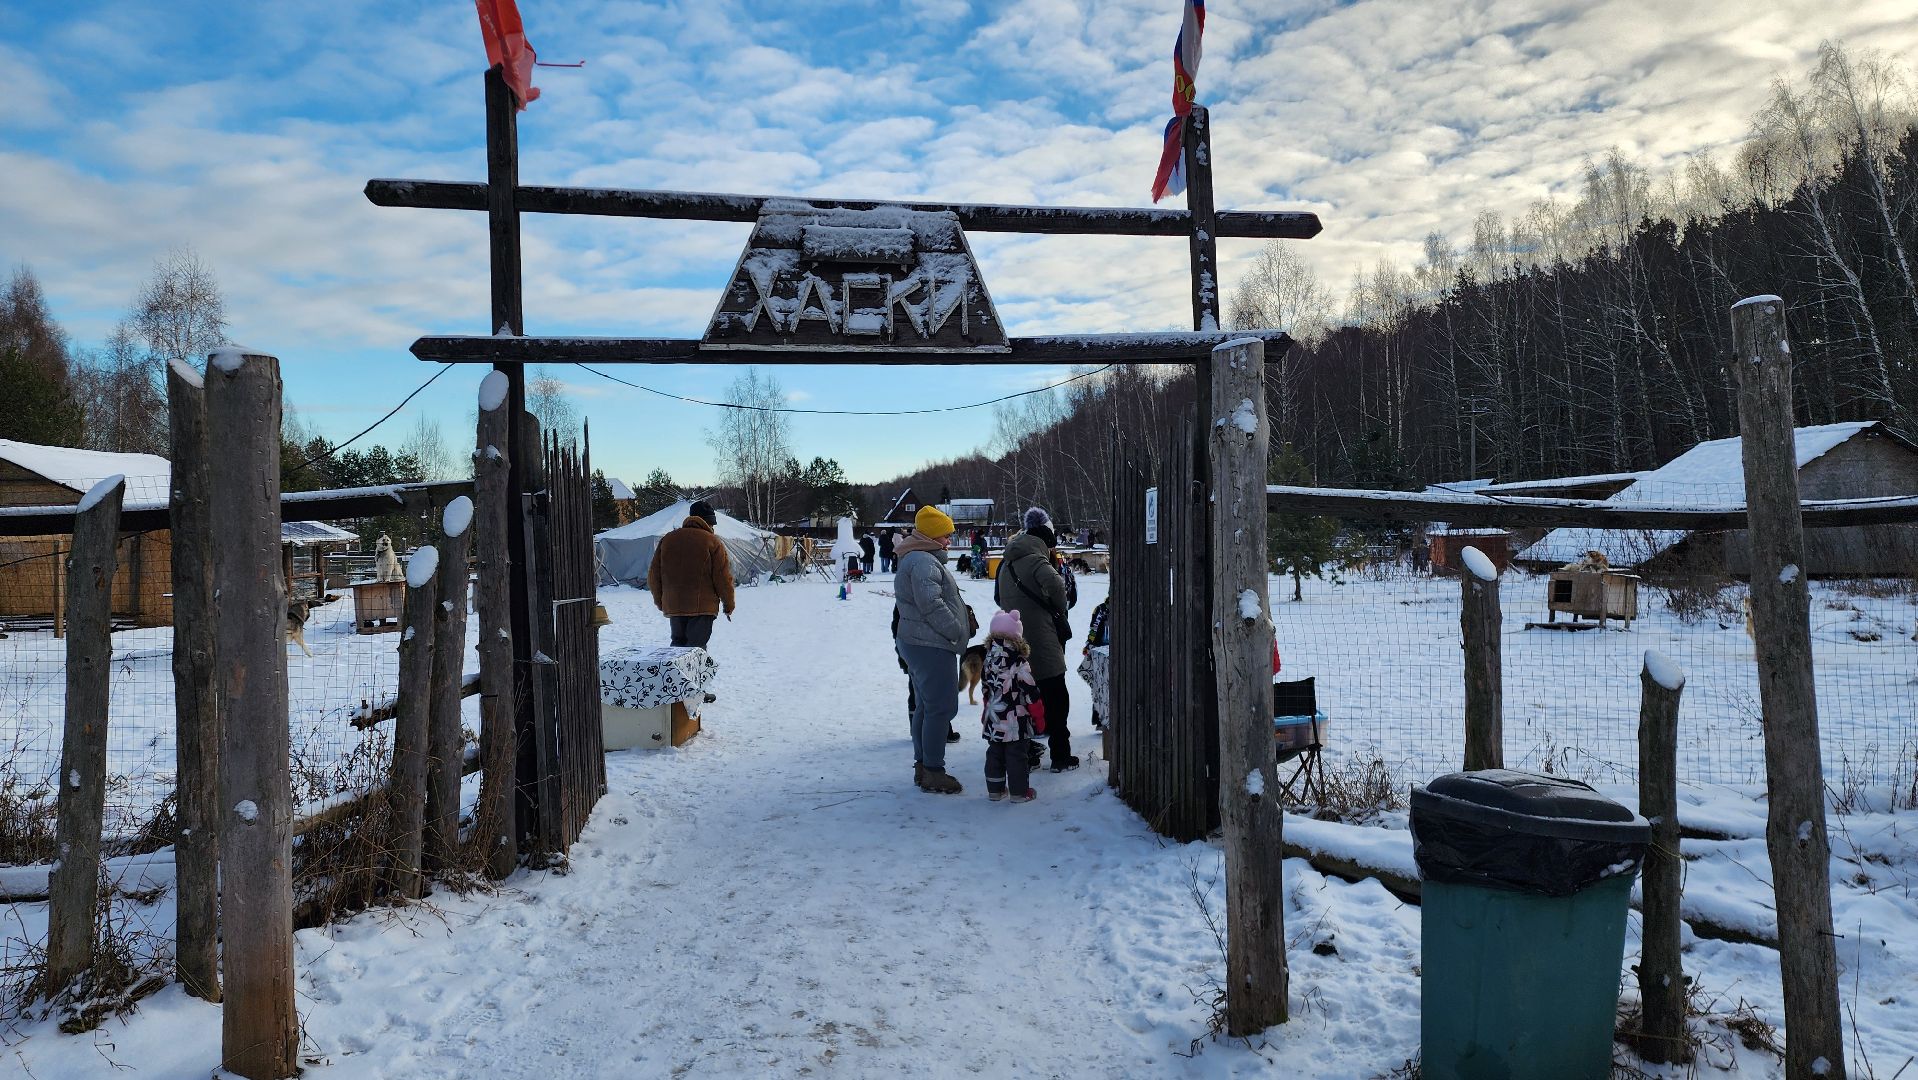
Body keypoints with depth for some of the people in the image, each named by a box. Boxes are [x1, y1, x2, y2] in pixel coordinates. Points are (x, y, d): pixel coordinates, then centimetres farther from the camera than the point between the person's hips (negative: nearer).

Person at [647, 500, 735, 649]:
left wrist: (660, 601, 23)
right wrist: (728, 606, 5)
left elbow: (653, 575, 11)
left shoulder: (667, 539, 9)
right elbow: (723, 579, -7)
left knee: (678, 643, 19)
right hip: (703, 608, -5)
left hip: (673, 607, 5)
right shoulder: (712, 542, -5)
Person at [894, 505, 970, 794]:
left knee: (925, 706, 16)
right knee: (941, 708, -7)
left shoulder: (916, 559, 19)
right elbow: (931, 605, -24)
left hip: (917, 643, 11)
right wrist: (959, 633, -16)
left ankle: (923, 765, 24)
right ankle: (933, 772, -3)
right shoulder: (923, 562, -17)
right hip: (932, 646, -11)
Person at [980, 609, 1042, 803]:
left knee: (994, 753, 14)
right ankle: (1019, 791, 9)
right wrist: (1039, 716, -1)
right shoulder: (1019, 663, -16)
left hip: (993, 719, 5)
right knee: (1016, 754, 3)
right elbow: (1031, 692, -13)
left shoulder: (988, 661, 2)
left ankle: (994, 789, 21)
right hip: (1015, 720, -5)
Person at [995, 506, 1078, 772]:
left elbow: (999, 597, 24)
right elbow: (1054, 583, -32)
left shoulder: (1006, 563, 14)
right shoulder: (1035, 559, -13)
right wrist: (1060, 608, -14)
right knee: (1057, 699, 3)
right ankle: (1060, 757, 7)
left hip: (1015, 641, 8)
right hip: (1042, 644, -8)